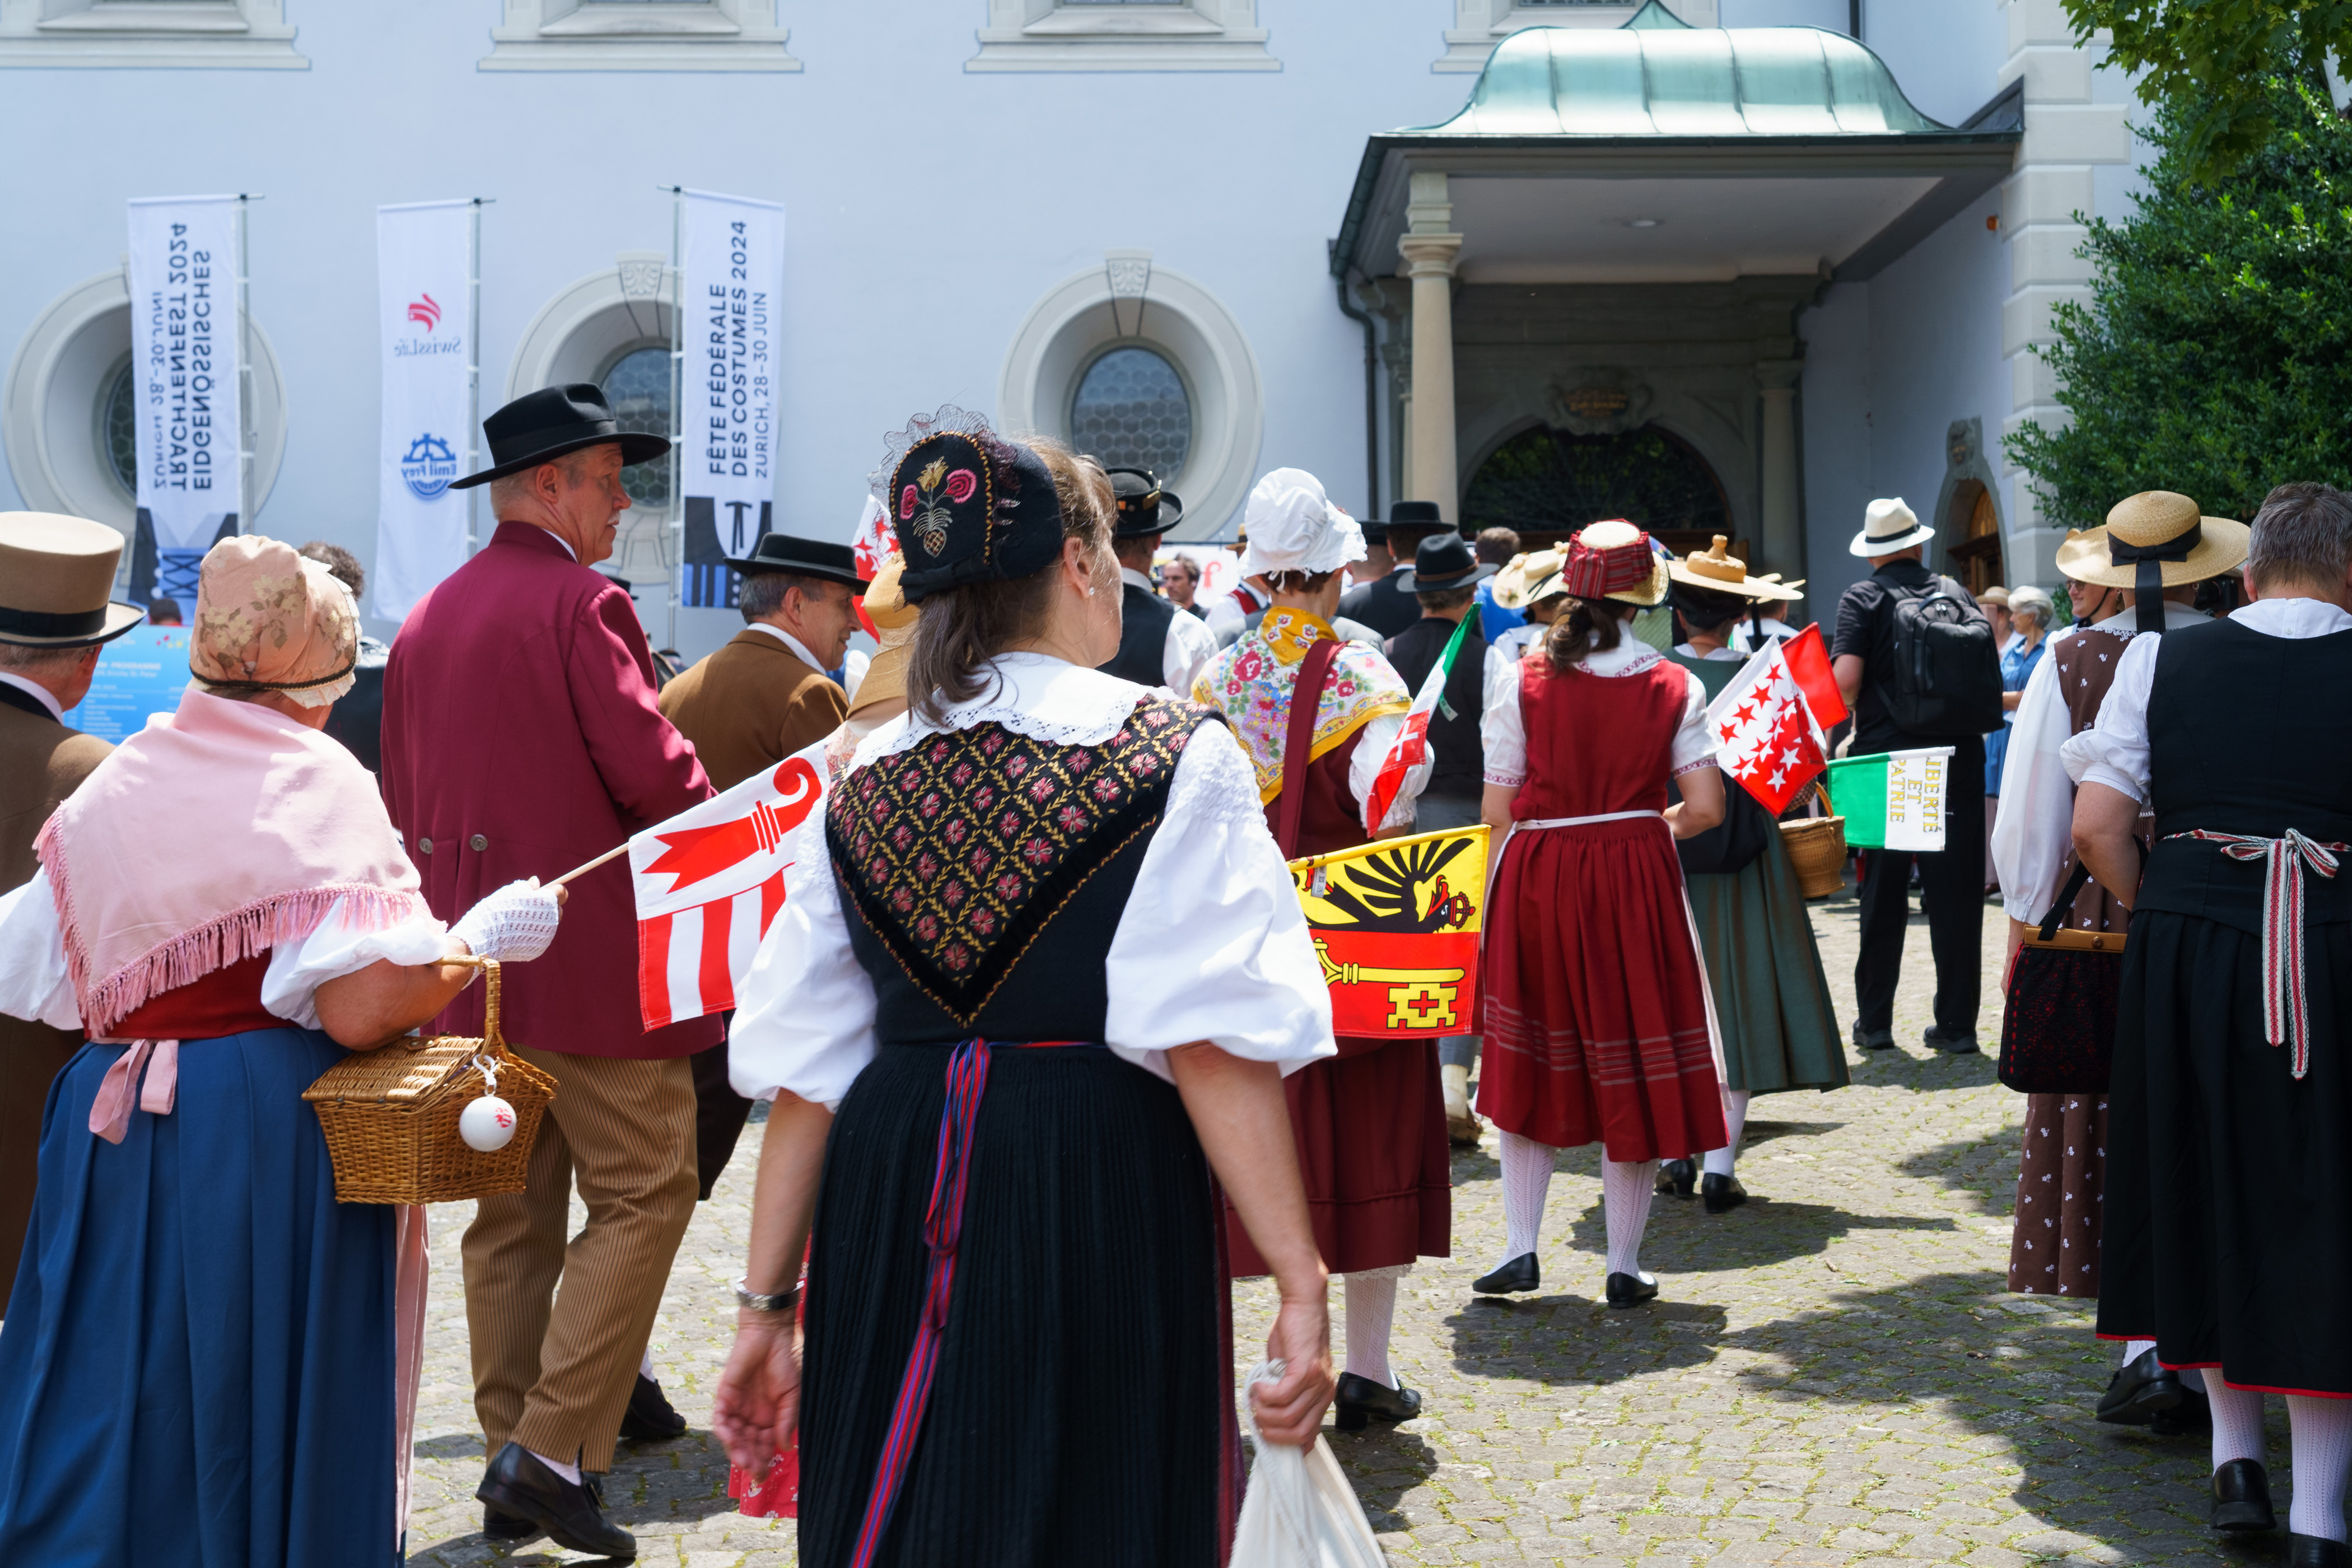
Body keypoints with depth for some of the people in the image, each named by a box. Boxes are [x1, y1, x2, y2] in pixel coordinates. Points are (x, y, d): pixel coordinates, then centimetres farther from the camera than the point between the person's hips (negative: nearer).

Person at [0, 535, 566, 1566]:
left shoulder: (113, 784, 5)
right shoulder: (318, 784, -11)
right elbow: (360, 1010, -20)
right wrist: (481, 937, -6)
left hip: (116, 1135, 5)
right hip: (274, 1143, -5)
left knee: (113, 1421, 13)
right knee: (265, 1412, 8)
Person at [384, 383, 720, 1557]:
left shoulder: (425, 620, 14)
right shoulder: (582, 602, -12)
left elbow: (401, 801, 18)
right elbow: (654, 770, -17)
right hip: (590, 954, -8)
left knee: (512, 1215, 13)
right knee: (644, 1194, 0)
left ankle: (515, 1464, 18)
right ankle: (551, 1451, -6)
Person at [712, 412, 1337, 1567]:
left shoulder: (865, 779, 6)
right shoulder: (1173, 755, -7)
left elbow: (802, 1073, 5)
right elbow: (1211, 1043, -16)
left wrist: (765, 1308, 11)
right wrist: (1300, 1284, -15)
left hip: (889, 1197, 5)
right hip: (1097, 1201, -4)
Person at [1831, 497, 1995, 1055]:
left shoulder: (1863, 598, -2)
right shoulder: (1953, 592, 8)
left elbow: (1846, 678, -15)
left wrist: (1852, 717, 4)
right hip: (1957, 757, 2)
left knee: (1883, 897, 7)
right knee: (1956, 894, 5)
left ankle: (1874, 1021, 12)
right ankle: (1957, 1024, 8)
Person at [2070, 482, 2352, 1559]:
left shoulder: (2161, 659, 2)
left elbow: (2096, 829, -2)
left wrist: (2162, 921, 11)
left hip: (2184, 950, 2)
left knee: (2207, 1189, 18)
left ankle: (2236, 1459, 28)